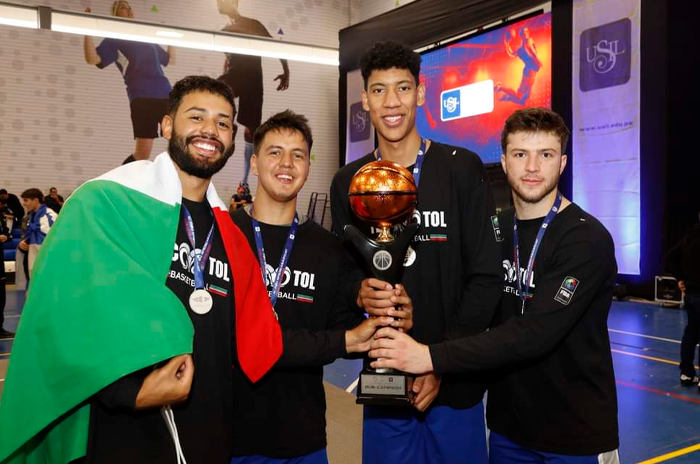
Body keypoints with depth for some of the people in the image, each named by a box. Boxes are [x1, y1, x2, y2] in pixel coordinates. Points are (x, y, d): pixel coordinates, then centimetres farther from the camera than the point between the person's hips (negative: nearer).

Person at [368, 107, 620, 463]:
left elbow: (535, 333, -27)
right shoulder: (494, 231, 2)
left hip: (576, 432, -5)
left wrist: (432, 358, -30)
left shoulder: (587, 239, -18)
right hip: (507, 425, 5)